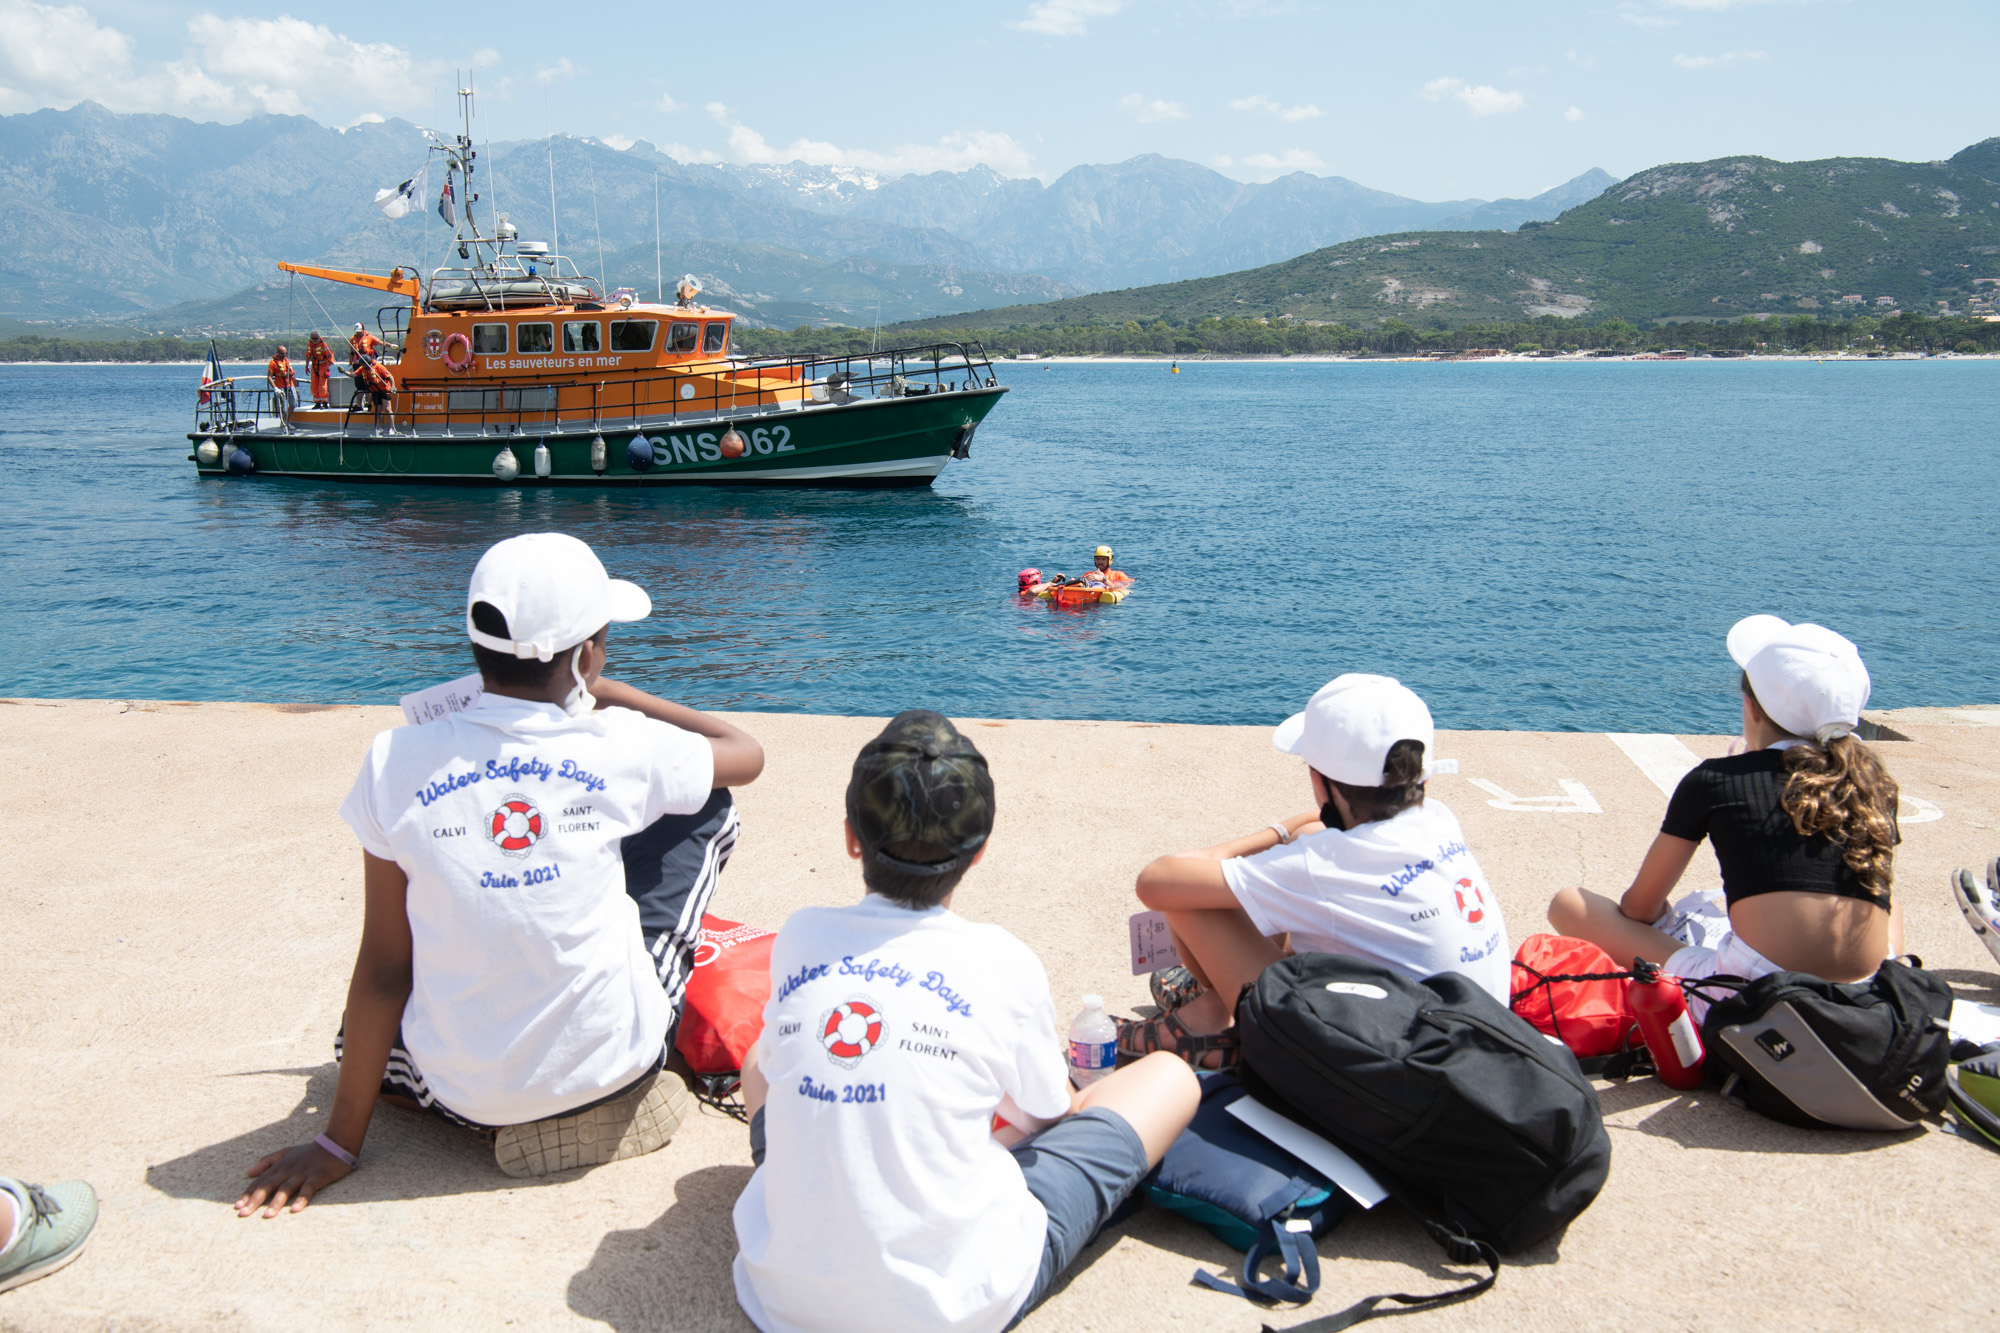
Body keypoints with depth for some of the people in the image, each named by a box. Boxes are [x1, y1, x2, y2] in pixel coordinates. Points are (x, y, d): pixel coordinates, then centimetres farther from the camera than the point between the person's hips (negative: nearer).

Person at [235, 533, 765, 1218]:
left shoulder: (396, 763, -11)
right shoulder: (620, 749, -13)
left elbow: (383, 969, -7)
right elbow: (747, 753, 8)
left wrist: (338, 1144, 4)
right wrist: (613, 696, 15)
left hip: (465, 1095, 3)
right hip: (613, 1066, -2)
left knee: (366, 1034, 39)